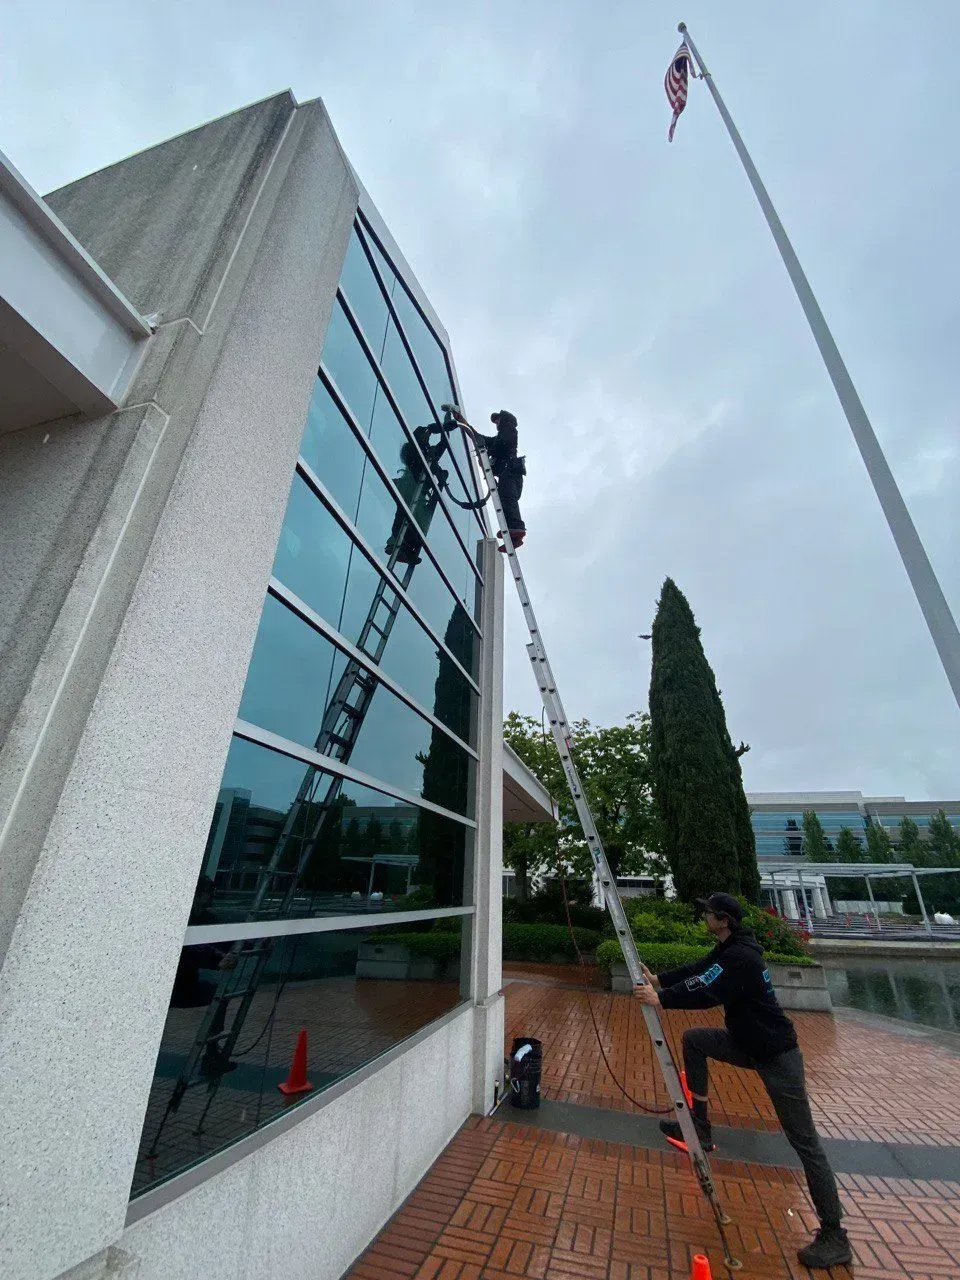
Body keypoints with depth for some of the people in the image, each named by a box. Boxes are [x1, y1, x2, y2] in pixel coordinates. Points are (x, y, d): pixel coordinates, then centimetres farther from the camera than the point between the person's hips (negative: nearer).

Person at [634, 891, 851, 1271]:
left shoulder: (741, 956, -28)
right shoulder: (728, 948, 3)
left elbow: (707, 993, -34)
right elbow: (698, 971, 10)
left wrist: (661, 999, -25)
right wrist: (659, 979, 0)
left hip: (777, 1056, -9)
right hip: (747, 1044, 9)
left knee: (805, 1142, -3)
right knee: (694, 1039, 11)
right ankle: (700, 1130, 20)